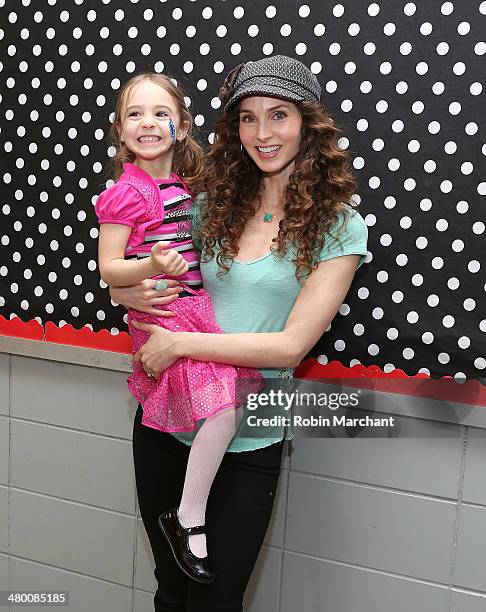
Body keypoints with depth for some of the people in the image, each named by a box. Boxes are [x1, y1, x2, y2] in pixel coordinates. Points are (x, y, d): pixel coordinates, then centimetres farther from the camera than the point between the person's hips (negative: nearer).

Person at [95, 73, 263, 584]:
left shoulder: (182, 187, 11)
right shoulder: (126, 193, -11)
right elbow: (108, 269, -12)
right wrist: (152, 266, -26)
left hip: (196, 308, 9)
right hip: (166, 317, -9)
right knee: (225, 408, -18)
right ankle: (189, 520, 0)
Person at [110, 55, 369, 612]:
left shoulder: (339, 226, -9)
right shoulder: (212, 205, 2)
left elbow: (292, 345, -16)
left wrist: (181, 343, -19)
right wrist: (128, 294, -11)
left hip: (246, 447, -3)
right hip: (163, 425, 4)